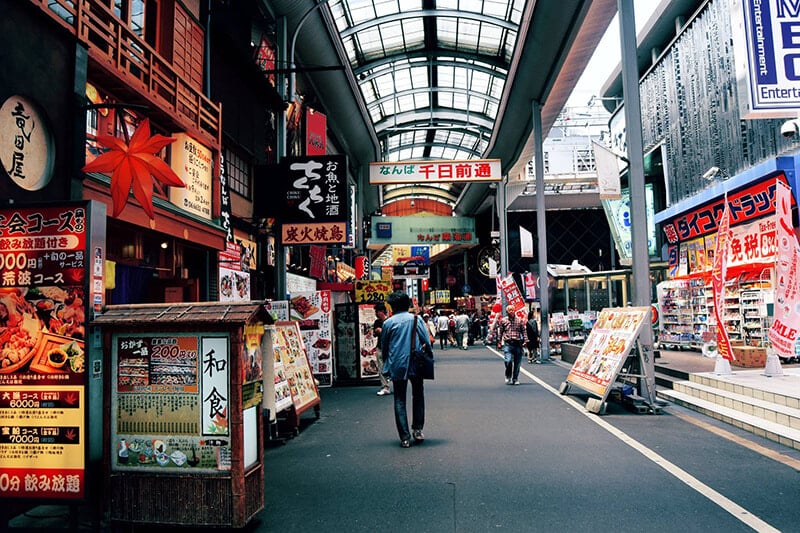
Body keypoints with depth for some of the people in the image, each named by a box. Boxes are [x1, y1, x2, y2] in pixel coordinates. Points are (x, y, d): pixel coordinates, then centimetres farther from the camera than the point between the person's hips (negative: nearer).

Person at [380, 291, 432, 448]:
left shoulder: (388, 322, -3)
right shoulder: (417, 319, -1)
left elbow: (384, 346, 5)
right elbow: (427, 342, -2)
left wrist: (388, 362, 22)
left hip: (397, 366, -1)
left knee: (400, 401, 6)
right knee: (418, 396, 18)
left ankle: (405, 437, 2)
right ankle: (417, 429, 13)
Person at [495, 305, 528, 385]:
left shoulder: (520, 320, 8)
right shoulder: (503, 321, 7)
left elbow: (524, 331, 8)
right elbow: (500, 332, 11)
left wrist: (525, 340, -3)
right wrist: (499, 342, 6)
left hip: (518, 344, 1)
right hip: (507, 344, -1)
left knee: (517, 363, 4)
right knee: (508, 361, -15)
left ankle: (515, 379, 18)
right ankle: (508, 377, 6)